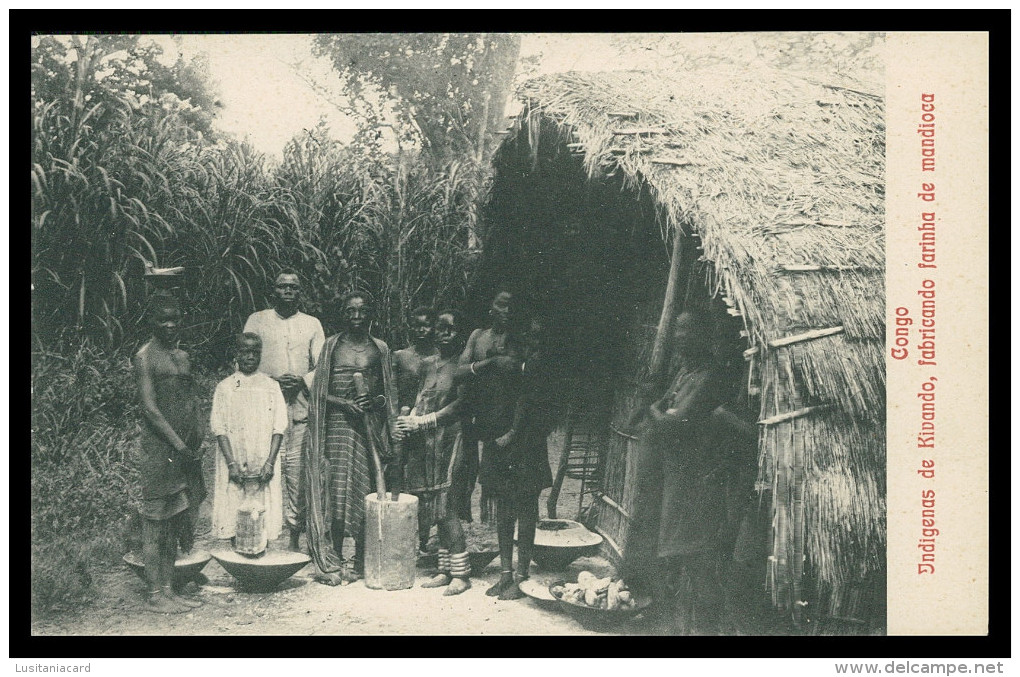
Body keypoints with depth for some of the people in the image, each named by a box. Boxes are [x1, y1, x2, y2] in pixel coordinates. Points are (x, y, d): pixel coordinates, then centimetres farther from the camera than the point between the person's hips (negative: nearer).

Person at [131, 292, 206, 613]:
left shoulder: (182, 356, 16)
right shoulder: (145, 357, -7)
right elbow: (150, 408, -13)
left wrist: (197, 441, 5)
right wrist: (178, 445, -14)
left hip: (185, 451, 7)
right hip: (158, 449, -7)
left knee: (176, 522, 10)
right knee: (155, 524, -2)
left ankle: (169, 590, 18)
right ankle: (156, 595, 5)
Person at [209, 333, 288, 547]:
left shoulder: (271, 386, 8)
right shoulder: (225, 387, 5)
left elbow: (279, 427, 3)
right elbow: (219, 427, -1)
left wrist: (270, 462, -9)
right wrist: (232, 463, -11)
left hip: (264, 463, 0)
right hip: (234, 461, 0)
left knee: (264, 514, -3)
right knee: (233, 513, -2)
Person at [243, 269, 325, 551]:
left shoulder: (312, 324, 16)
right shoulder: (257, 321, 11)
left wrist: (303, 381, -9)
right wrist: (272, 381, -10)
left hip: (302, 407, 1)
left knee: (298, 469, -2)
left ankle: (295, 540, 5)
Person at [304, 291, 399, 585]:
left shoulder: (380, 349, 10)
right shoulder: (331, 346, 7)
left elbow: (391, 393, 11)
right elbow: (319, 392, 3)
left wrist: (375, 401, -10)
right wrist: (346, 403, -13)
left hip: (371, 425, 1)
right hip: (338, 422, -1)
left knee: (366, 490, 1)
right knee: (336, 490, -6)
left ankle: (360, 561, 11)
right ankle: (332, 563, 2)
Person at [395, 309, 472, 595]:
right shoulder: (427, 363, 16)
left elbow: (459, 404, -10)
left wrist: (422, 421, -11)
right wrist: (410, 418, -3)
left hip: (449, 436, -6)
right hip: (425, 442, 6)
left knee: (446, 504, -10)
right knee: (438, 506, 7)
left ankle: (461, 572, -3)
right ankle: (446, 570, 14)